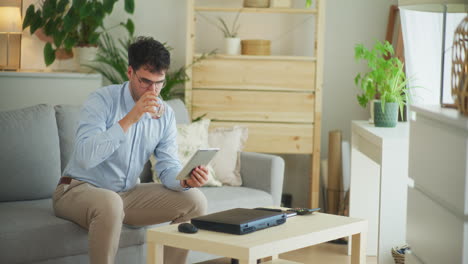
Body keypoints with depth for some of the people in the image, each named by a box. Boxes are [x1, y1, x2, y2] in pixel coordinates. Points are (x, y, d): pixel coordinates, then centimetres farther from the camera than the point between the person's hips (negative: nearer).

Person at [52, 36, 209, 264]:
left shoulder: (165, 114, -1)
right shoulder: (102, 100, -18)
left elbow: (168, 168, -1)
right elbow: (85, 157, -31)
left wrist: (186, 180, -25)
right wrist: (129, 119, -35)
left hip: (127, 194, 6)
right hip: (79, 190, -6)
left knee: (194, 201, -8)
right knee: (110, 203, -40)